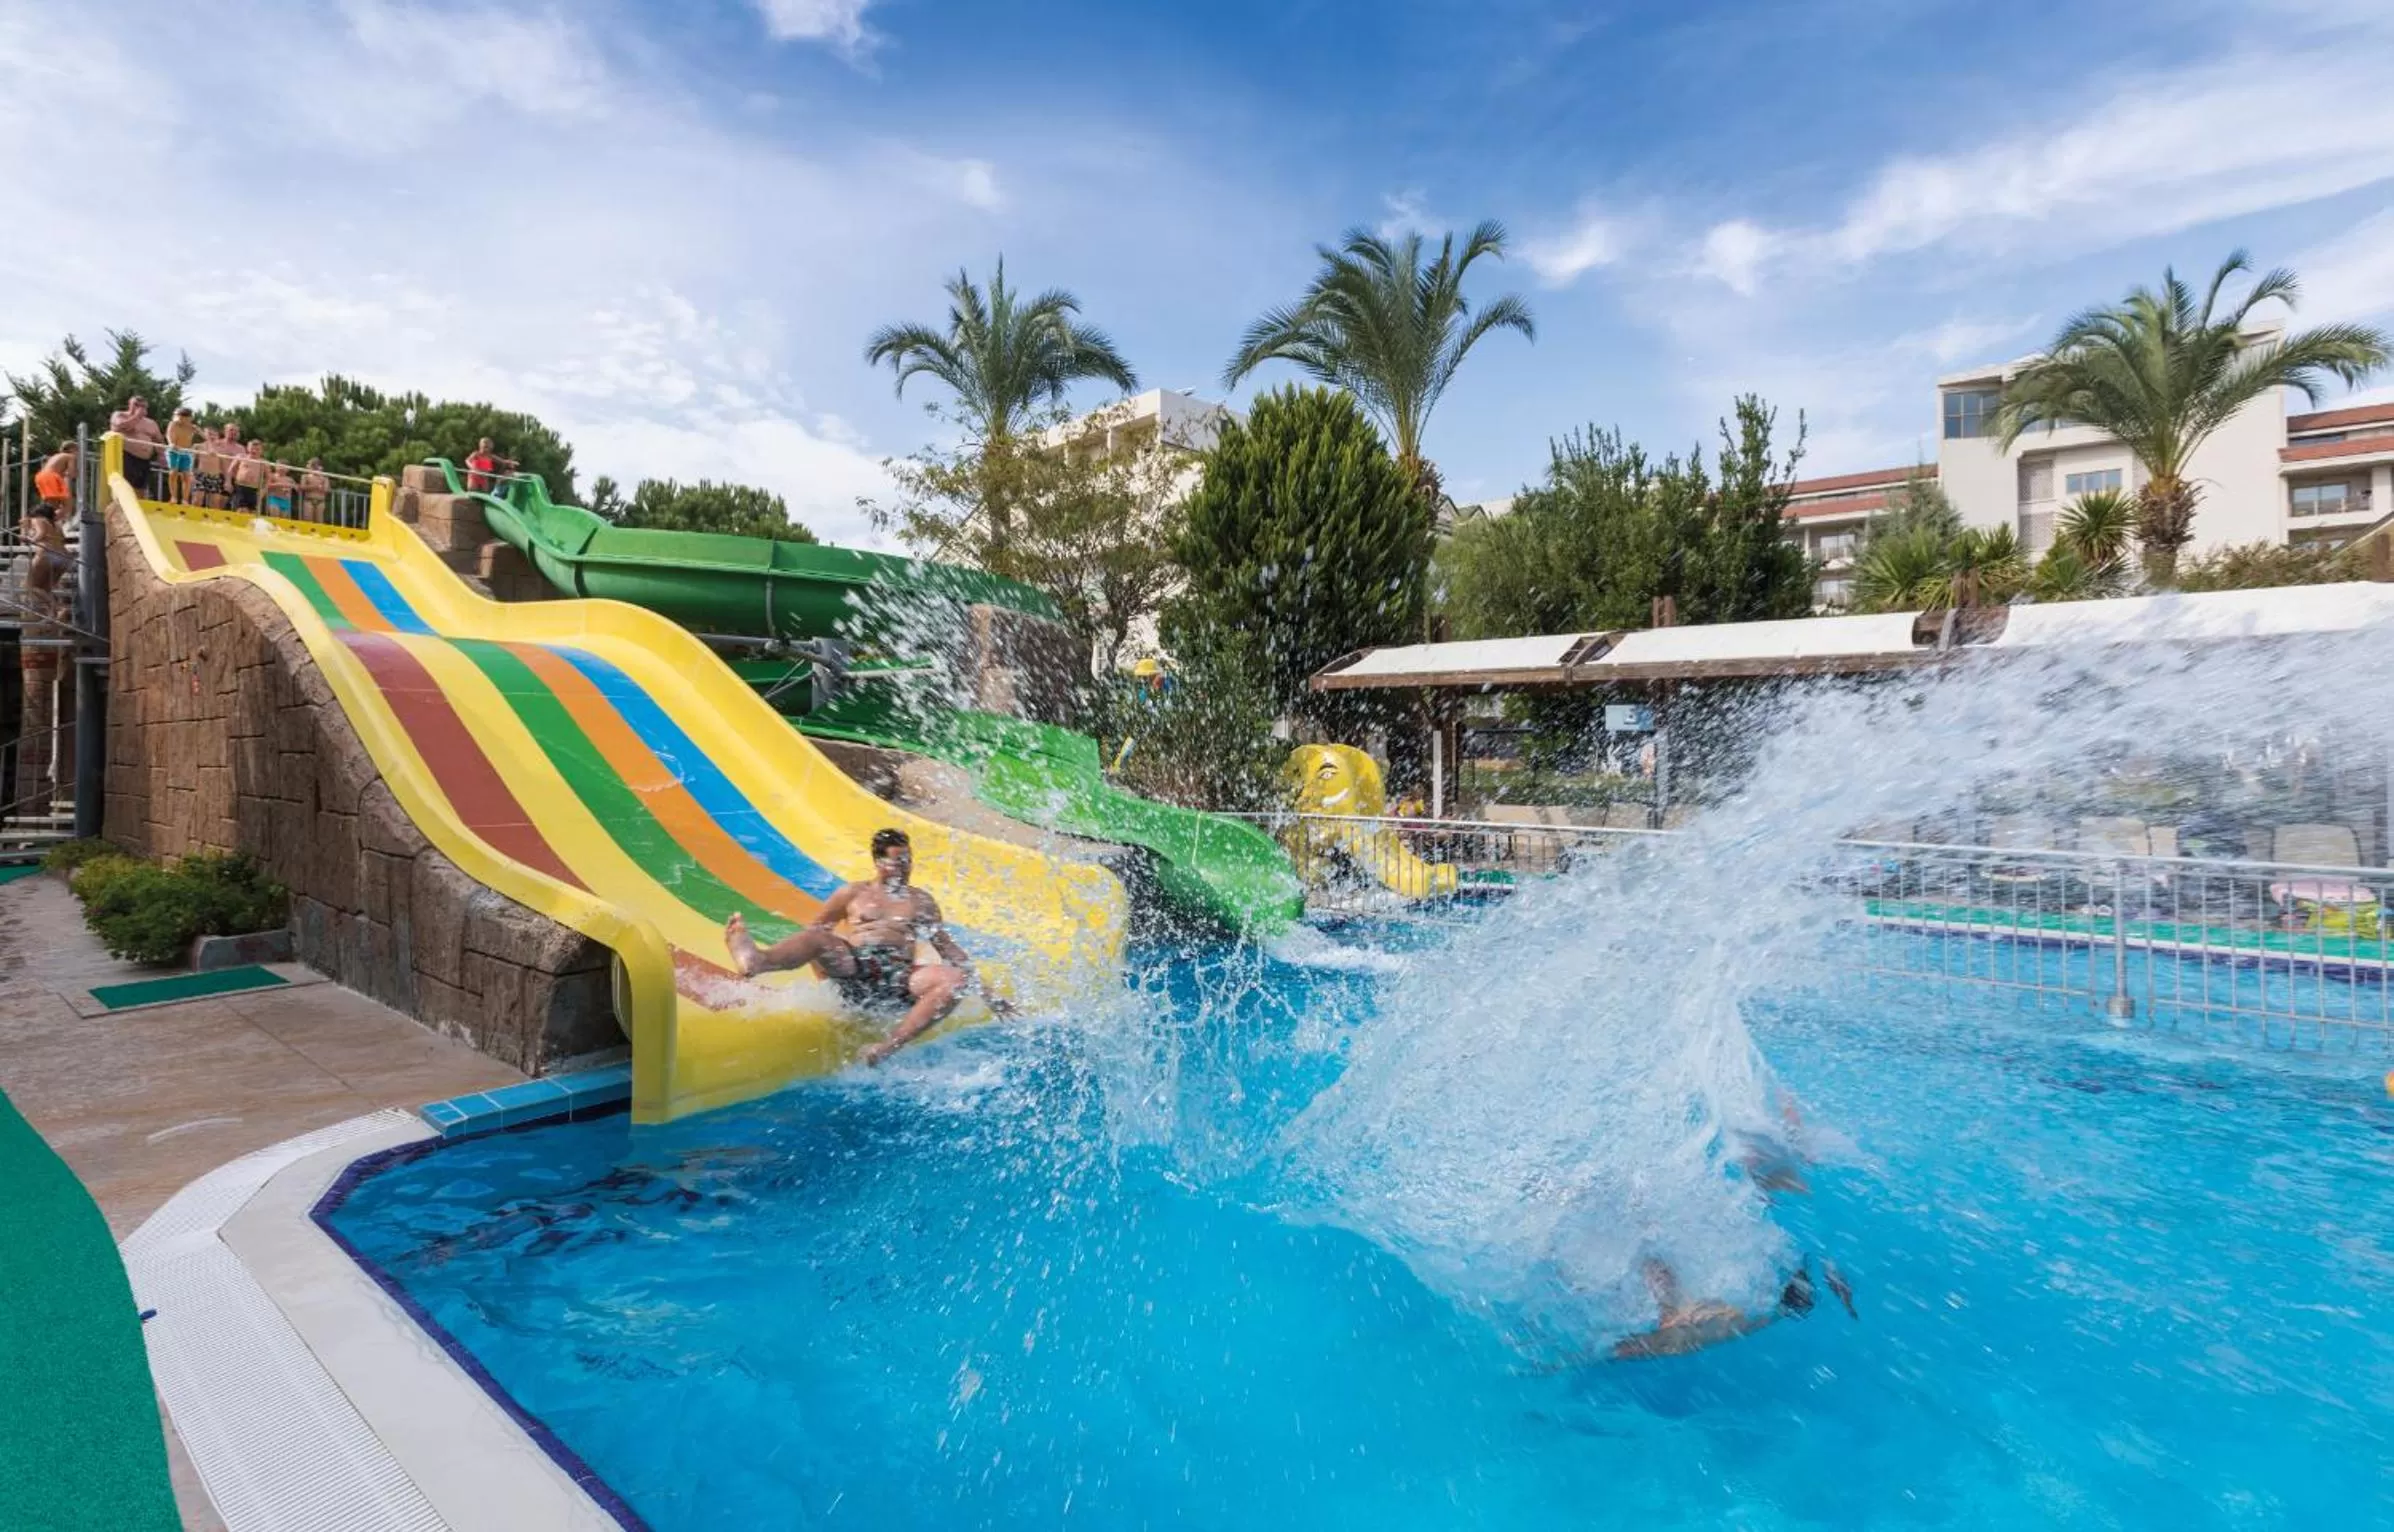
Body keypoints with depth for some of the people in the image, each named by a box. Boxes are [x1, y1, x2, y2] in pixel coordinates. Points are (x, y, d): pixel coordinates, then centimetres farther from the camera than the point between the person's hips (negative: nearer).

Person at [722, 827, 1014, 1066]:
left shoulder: (921, 901, 23)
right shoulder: (854, 893, 20)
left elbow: (948, 948, 21)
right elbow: (813, 930, 22)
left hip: (899, 976, 1)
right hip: (853, 968, -1)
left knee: (958, 978, -28)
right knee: (817, 937, -31)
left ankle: (889, 1047, -40)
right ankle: (756, 961, -65)